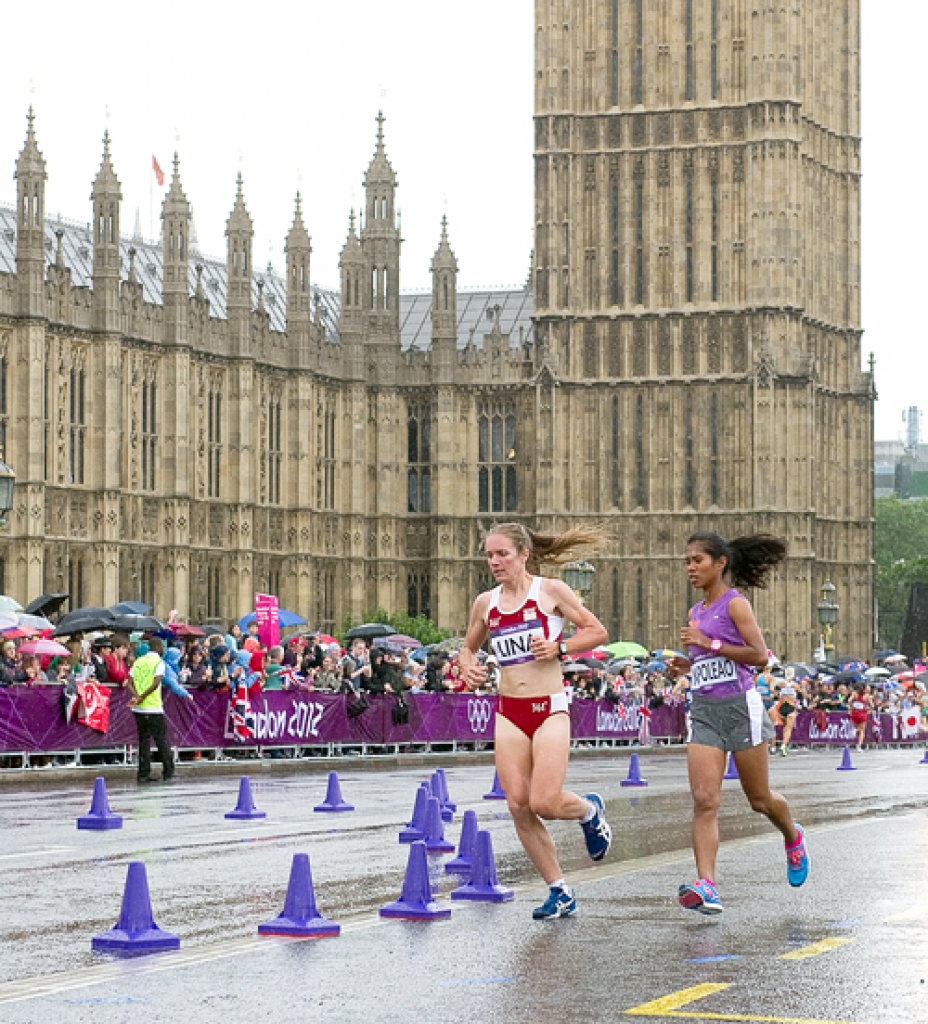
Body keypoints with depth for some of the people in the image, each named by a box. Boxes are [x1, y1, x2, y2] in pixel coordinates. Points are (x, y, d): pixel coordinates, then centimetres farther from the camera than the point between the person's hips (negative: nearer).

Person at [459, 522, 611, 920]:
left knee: (544, 803, -14)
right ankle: (559, 892, 10)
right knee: (518, 805, -3)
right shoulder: (485, 603, 8)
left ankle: (590, 810, 22)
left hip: (549, 708, -4)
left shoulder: (550, 591, -3)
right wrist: (467, 665, 1)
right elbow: (469, 646, 23)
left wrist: (559, 648, -14)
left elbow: (598, 632, 0)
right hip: (508, 712, 4)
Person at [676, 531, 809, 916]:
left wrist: (709, 644, -18)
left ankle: (793, 837, 41)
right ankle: (706, 887, -21)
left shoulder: (734, 603, -7)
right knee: (704, 800, -11)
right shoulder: (696, 612, 14)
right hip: (703, 710, 6)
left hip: (740, 705, -6)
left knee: (760, 799, 9)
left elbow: (760, 655, -16)